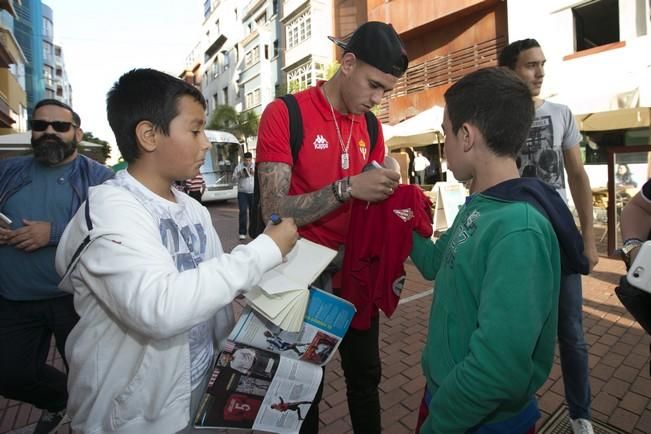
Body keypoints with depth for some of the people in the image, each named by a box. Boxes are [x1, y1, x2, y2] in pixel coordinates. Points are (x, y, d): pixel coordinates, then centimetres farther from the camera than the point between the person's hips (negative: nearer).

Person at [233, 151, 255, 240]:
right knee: (243, 212, -8)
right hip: (242, 193, -1)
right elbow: (234, 179, 3)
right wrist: (240, 175, -15)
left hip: (254, 193, 1)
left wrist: (255, 173, -12)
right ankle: (242, 233, -5)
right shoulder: (239, 167, 5)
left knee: (253, 212, 5)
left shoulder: (256, 166, 9)